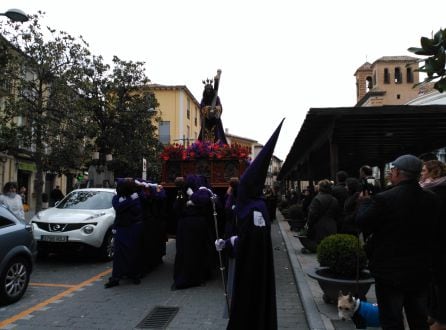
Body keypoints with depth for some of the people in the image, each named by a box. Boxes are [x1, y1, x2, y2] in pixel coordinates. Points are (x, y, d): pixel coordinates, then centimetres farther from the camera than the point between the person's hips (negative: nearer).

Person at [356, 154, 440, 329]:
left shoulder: (384, 199, -22)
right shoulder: (431, 199, -4)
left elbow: (363, 224, -12)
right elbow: (432, 229, 11)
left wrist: (364, 202, 5)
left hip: (390, 270, -5)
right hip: (421, 270, 6)